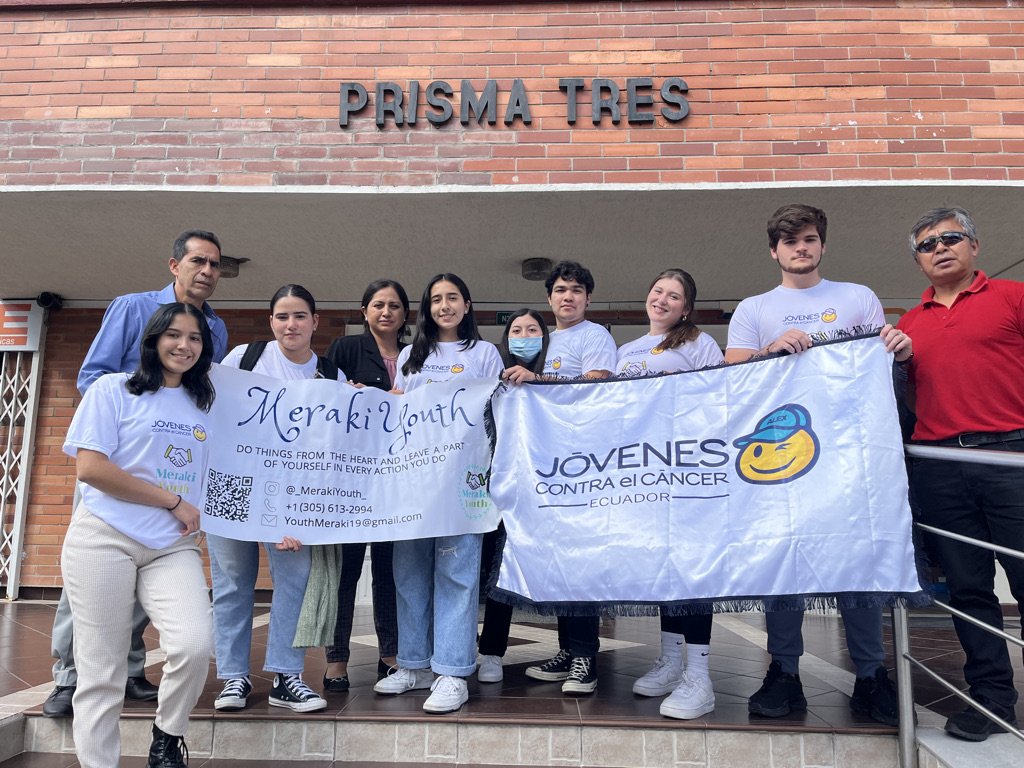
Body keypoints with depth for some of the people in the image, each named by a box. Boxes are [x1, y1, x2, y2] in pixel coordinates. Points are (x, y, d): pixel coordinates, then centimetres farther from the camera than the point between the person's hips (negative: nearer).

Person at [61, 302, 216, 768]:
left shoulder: (205, 404, 13)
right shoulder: (114, 389, 0)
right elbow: (90, 467, -10)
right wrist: (173, 501, -8)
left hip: (174, 548, 3)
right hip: (104, 539, -3)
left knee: (196, 645, -18)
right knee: (102, 672, 1)